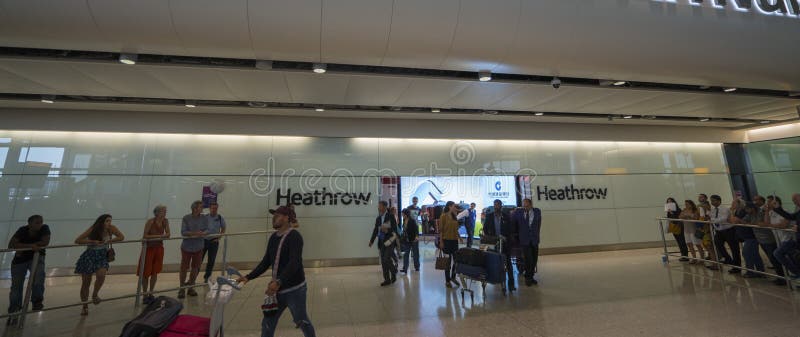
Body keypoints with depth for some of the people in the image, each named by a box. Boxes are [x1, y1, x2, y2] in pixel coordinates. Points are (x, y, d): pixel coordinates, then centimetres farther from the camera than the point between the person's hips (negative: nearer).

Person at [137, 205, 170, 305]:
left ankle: (151, 293, 23)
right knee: (146, 272, 3)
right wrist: (159, 236, -23)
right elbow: (145, 236, -21)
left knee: (155, 272, 10)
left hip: (159, 248, 4)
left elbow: (168, 234, -4)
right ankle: (145, 295, 17)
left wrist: (163, 235, -23)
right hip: (148, 248, -4)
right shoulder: (150, 221, -18)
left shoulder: (165, 221, -4)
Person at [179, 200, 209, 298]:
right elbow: (183, 232, -15)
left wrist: (202, 233, -26)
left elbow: (206, 230, -5)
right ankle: (182, 288, 23)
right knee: (184, 268, 5)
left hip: (199, 247, 3)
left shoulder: (204, 218, -3)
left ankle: (191, 287, 28)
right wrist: (194, 233, -29)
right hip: (187, 247, -2)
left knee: (195, 268, 11)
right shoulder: (186, 218, -10)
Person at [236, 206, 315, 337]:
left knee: (302, 321, 9)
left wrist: (279, 282, -37)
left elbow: (295, 262, -28)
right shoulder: (274, 237, 7)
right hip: (278, 289, 7)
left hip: (295, 289, -7)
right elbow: (266, 262, 14)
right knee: (267, 323, 14)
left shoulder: (294, 236, -17)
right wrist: (249, 277, 6)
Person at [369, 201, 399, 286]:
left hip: (389, 241, -5)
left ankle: (394, 273, 17)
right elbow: (375, 230, 10)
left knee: (387, 259, -11)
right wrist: (371, 241, 4)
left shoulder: (391, 217, -8)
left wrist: (387, 230, -25)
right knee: (383, 261, 8)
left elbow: (395, 229, -11)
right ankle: (387, 279, 20)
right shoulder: (378, 218, 8)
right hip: (381, 242, 6)